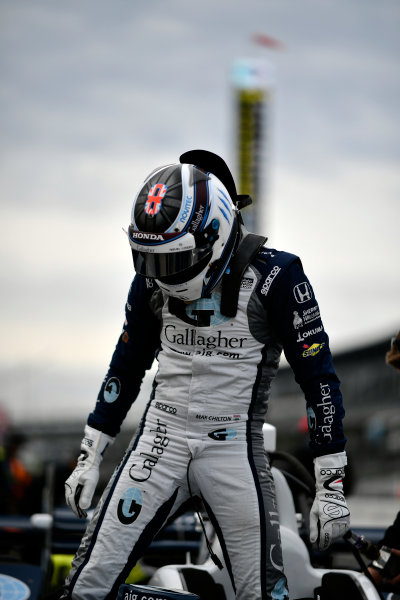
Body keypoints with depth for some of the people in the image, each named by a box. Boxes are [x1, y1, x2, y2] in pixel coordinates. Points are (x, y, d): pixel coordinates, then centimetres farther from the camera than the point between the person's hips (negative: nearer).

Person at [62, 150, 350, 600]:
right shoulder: (153, 278, 1)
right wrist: (88, 459, 13)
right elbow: (127, 365, 14)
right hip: (161, 437, 3)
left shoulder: (275, 275, -12)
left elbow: (318, 378, -8)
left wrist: (331, 486, -9)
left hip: (233, 445, -3)